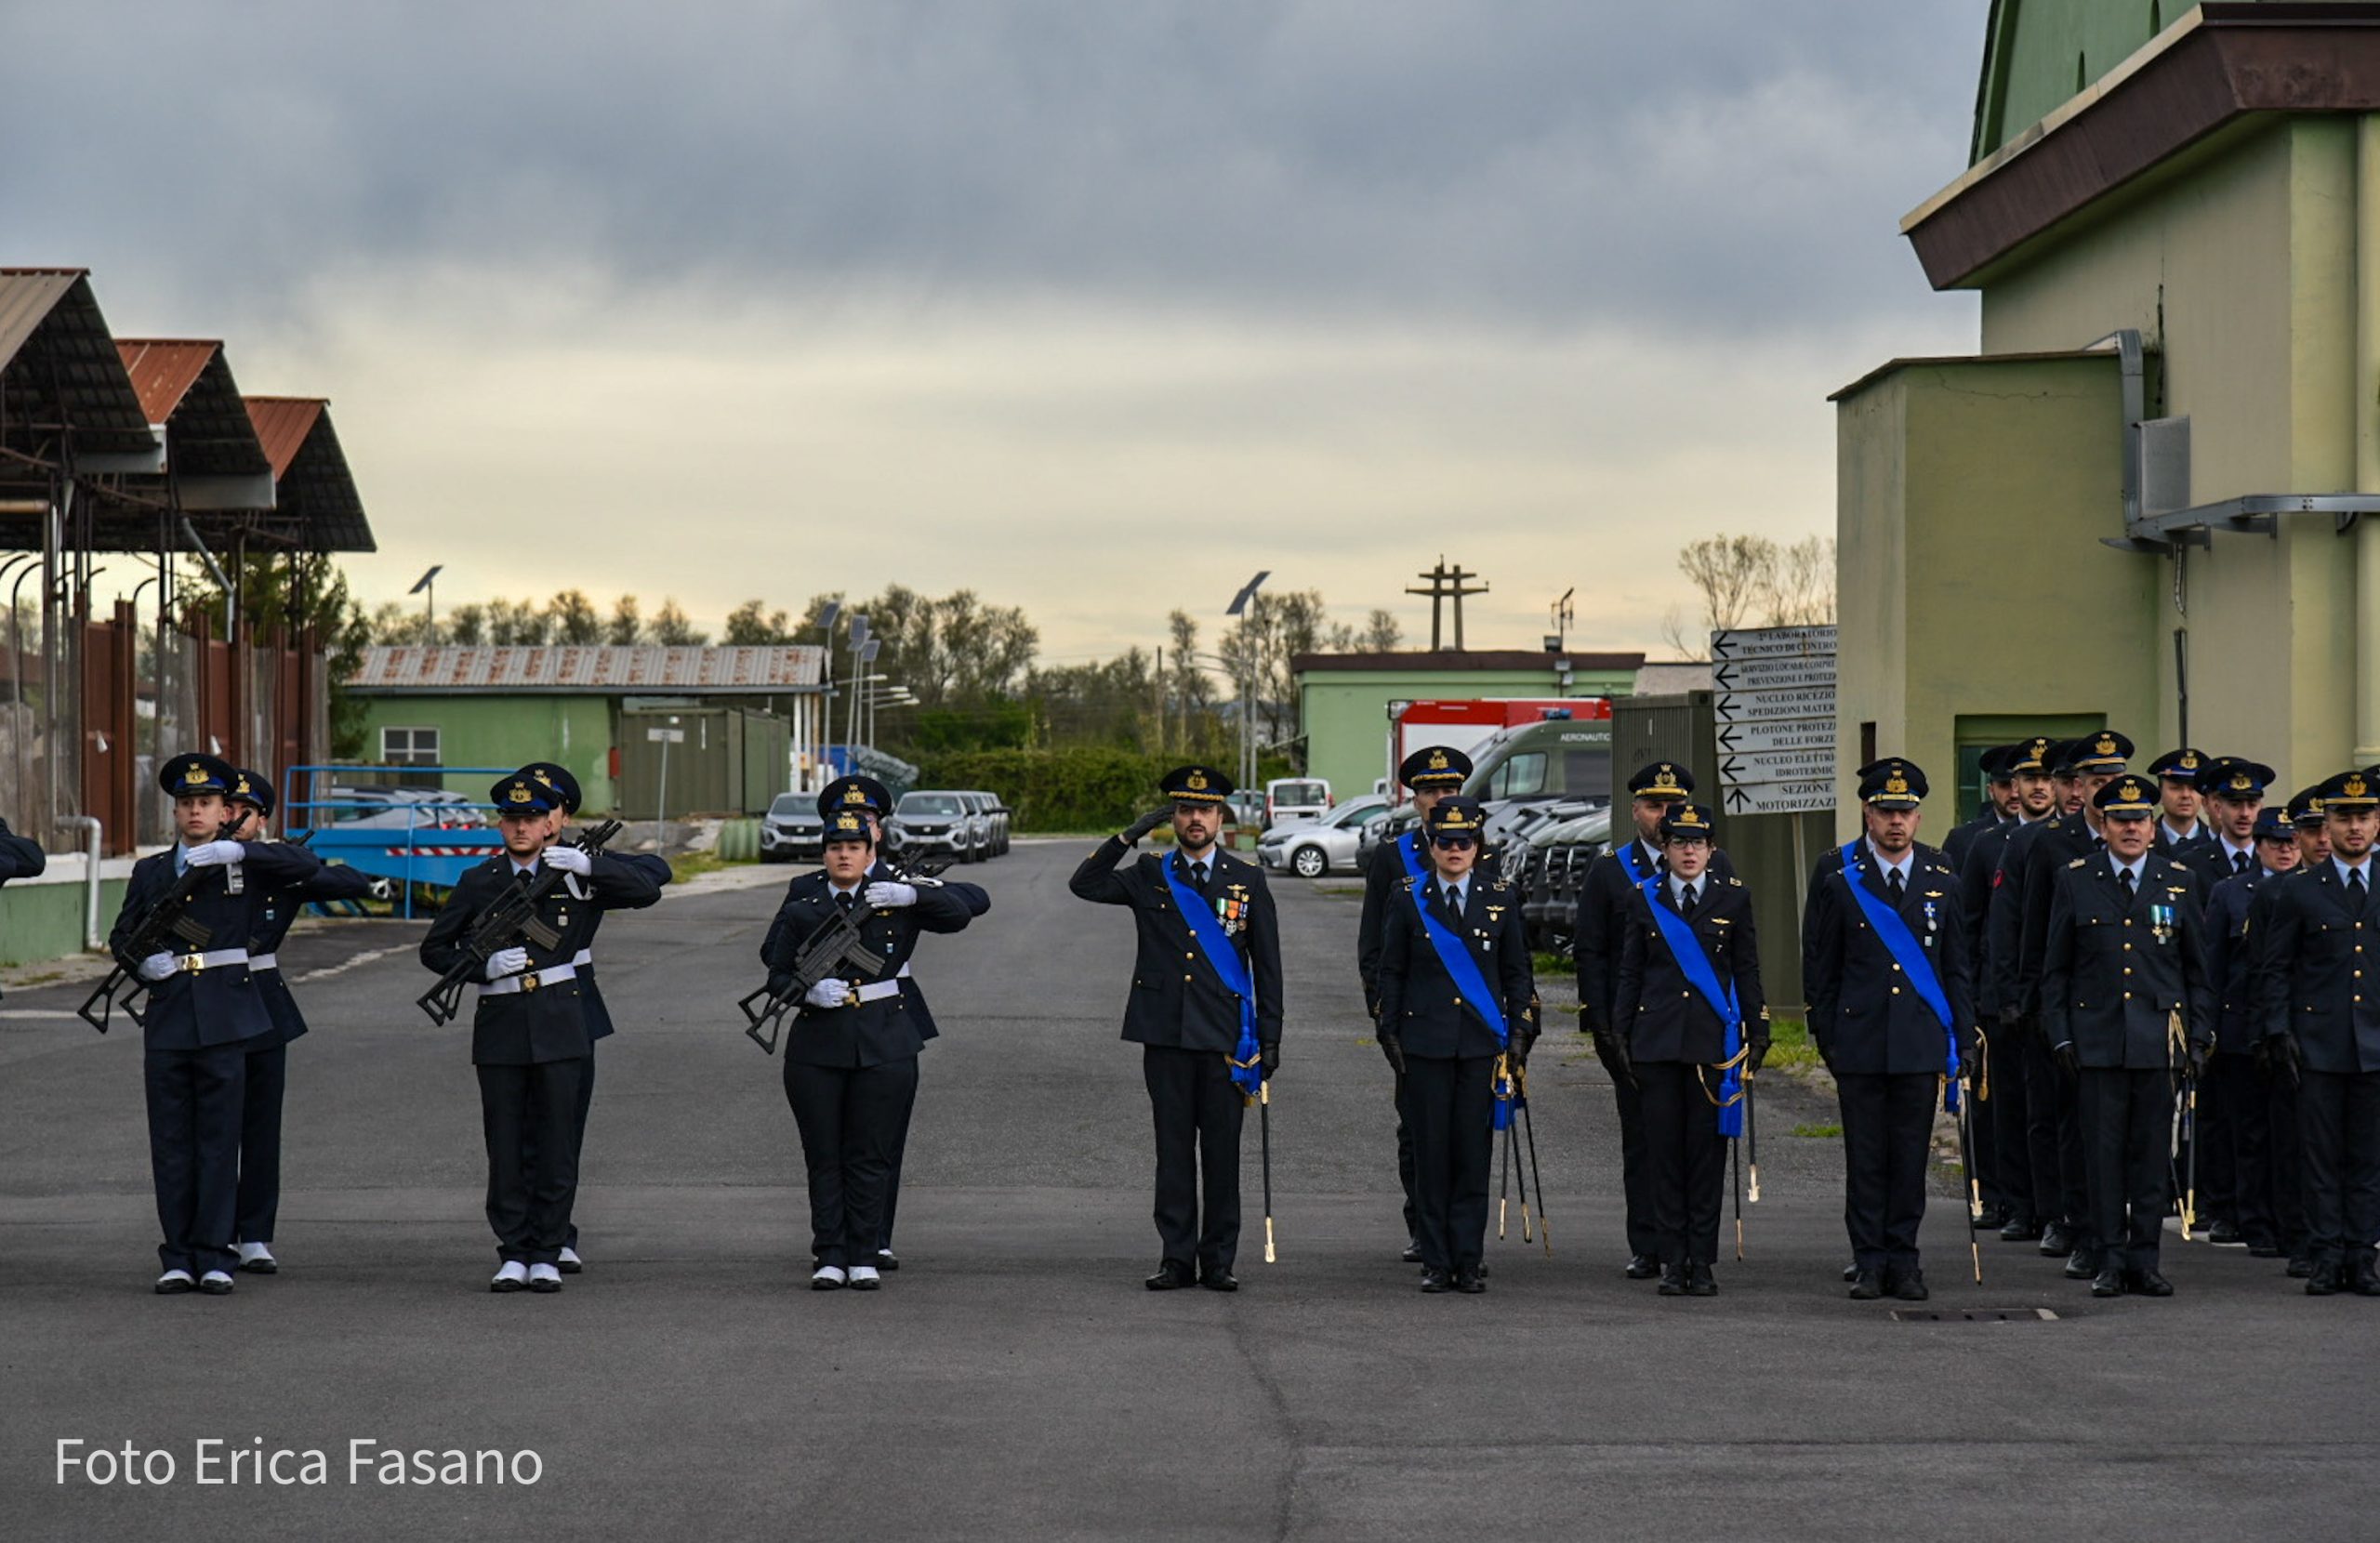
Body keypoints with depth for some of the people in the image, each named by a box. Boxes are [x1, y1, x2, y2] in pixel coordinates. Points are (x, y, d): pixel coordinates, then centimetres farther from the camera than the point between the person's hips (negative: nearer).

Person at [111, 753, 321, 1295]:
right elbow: (121, 936, 17)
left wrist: (235, 851, -17)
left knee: (219, 1139, -1)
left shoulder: (246, 863, 6)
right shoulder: (150, 872, 14)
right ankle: (178, 1258, 10)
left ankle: (214, 1257, 4)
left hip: (225, 1020, -2)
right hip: (167, 1018, 3)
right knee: (170, 1143, 4)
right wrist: (141, 962, -5)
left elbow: (306, 864, -10)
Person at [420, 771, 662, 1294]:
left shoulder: (576, 873, 5)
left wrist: (587, 864, -14)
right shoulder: (478, 882, 7)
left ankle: (547, 1254, 8)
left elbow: (646, 891, -2)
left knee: (556, 1142, 1)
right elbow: (435, 948, 9)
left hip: (559, 1021, -1)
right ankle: (513, 1253, 11)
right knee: (505, 1145, 3)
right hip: (501, 1023, 1)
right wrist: (484, 966, -9)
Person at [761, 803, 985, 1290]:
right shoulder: (801, 906, 4)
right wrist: (809, 990, -14)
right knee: (824, 1157, 3)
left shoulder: (898, 894, 2)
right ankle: (829, 1258, 9)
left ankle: (864, 1257, 9)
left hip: (885, 1045, -1)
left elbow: (969, 907, -3)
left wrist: (912, 895, -17)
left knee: (870, 1156, 2)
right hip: (818, 1044, 1)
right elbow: (776, 972, 7)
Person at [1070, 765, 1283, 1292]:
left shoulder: (1248, 880, 7)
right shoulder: (1149, 876, 9)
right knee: (1173, 1151, 3)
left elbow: (1267, 966, 7)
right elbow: (1084, 884, -4)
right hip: (1165, 1036, 1)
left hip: (1226, 1038, -1)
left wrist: (1270, 1038, 2)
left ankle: (1218, 1261, 8)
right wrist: (1130, 835, -10)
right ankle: (1177, 1259, 8)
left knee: (1222, 1154, 1)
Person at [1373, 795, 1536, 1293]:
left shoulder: (1501, 898, 7)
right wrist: (1390, 1034, 2)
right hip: (1426, 1042, -1)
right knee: (1431, 1150, 0)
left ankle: (1469, 1261, 4)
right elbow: (1390, 972, 7)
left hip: (1481, 1042, 1)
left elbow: (1517, 970, 11)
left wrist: (1521, 1030, 3)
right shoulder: (1409, 899, 4)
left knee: (1474, 1150, 0)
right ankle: (1436, 1262, 6)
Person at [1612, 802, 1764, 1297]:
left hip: (1713, 1041, -1)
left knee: (1707, 1151, 0)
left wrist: (1757, 1034, 3)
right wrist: (1621, 1035, 5)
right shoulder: (1645, 900, 8)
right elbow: (1630, 972, 10)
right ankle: (1673, 1262, 6)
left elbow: (1748, 972, 7)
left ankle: (1702, 1264, 5)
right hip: (1657, 1042, 1)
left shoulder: (1733, 898, 6)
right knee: (1663, 1152, 0)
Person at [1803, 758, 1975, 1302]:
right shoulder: (1836, 875, 1)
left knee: (1911, 1155, 4)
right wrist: (1827, 1037, 2)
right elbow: (1818, 965, 5)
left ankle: (1903, 1261, 12)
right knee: (1865, 1156, 3)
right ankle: (1870, 1262, 9)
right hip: (1859, 1041, -1)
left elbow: (1957, 968, 10)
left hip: (1922, 1043, 1)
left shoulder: (1941, 878, 7)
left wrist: (1961, 1044, 6)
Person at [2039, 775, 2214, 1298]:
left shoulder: (2179, 882, 8)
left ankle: (2144, 1260, 9)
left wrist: (2199, 1035, 5)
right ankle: (2111, 1261, 5)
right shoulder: (2075, 880, 5)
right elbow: (2055, 969, 7)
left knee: (2151, 1152, 3)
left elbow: (2197, 968, 12)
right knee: (2104, 1151, -1)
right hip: (2097, 1037, -1)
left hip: (2159, 1038, 1)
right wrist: (2060, 1035, 0)